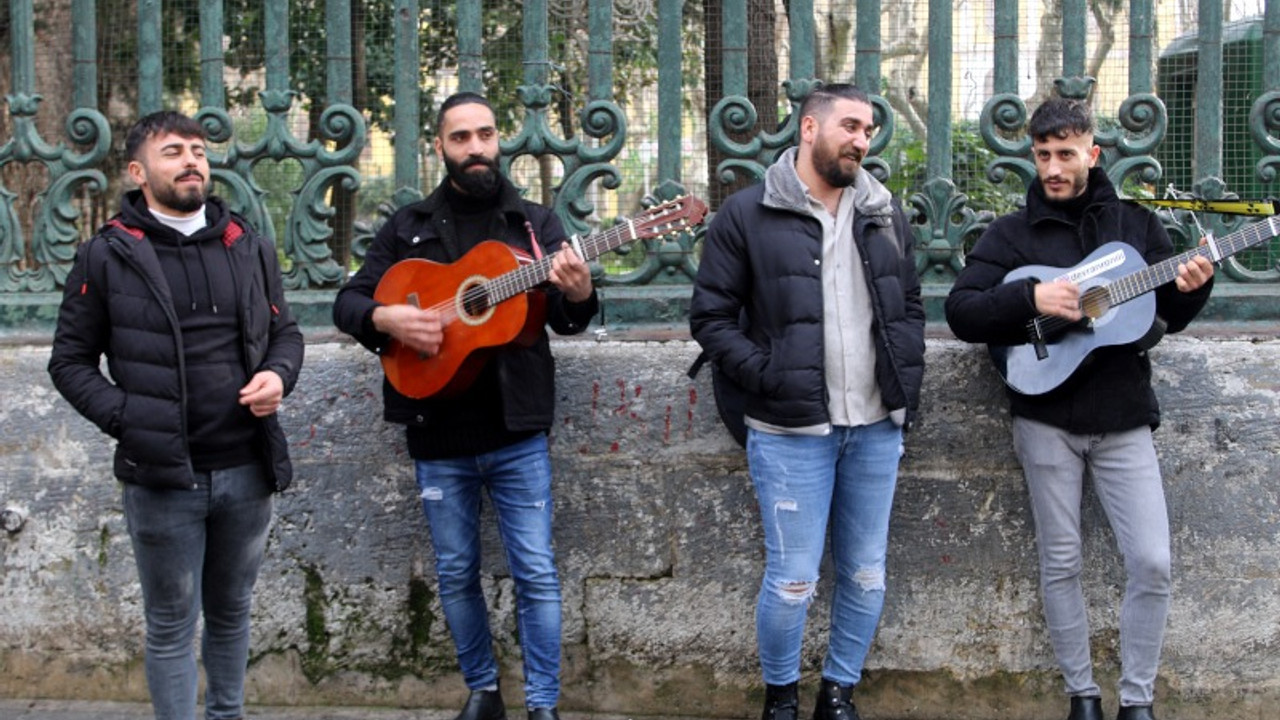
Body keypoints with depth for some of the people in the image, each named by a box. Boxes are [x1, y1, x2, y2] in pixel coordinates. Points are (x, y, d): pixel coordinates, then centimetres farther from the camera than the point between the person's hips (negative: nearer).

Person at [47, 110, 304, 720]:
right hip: (162, 477, -3)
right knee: (172, 626, 6)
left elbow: (285, 331, 17)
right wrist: (125, 419, -13)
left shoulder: (248, 246, 9)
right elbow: (70, 361, 1)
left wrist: (278, 374, -5)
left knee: (231, 612, 17)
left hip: (247, 469, 4)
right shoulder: (107, 256, -3)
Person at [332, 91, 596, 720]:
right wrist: (387, 319, -16)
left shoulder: (534, 223, 4)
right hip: (438, 436, 2)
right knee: (456, 571, 12)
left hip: (516, 433, -1)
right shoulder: (408, 228, 6)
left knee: (535, 572, 0)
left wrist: (578, 295, -29)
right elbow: (347, 302, 6)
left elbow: (566, 319, -5)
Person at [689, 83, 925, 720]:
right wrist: (765, 376, -13)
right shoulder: (747, 215, -4)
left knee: (867, 576, 11)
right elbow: (711, 316, -3)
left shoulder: (884, 215, 11)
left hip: (876, 428, 5)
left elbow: (910, 307, 18)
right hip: (791, 430, -5)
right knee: (793, 582, -3)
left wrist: (908, 379, 6)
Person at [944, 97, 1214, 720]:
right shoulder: (1011, 234, 2)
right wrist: (1031, 298, -21)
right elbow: (960, 312, -7)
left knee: (1152, 562, -4)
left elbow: (1168, 314, 13)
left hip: (1123, 418, 1)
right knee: (1061, 563, 5)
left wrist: (1193, 288, -9)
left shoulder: (1135, 223, 8)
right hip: (1048, 419, -1)